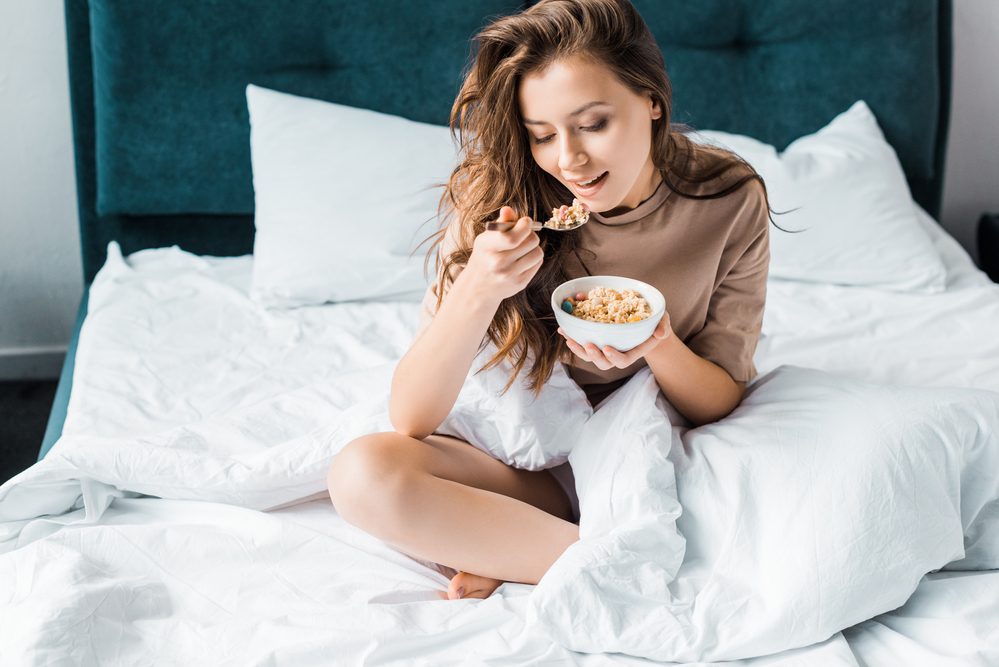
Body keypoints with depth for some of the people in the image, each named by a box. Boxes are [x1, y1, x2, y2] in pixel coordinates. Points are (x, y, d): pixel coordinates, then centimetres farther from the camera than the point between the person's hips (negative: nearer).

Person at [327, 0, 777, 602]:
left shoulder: (730, 199, -12)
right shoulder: (499, 201, -14)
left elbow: (726, 404, -5)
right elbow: (410, 420, -16)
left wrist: (659, 347, -27)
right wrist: (477, 293, -34)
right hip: (536, 470, 0)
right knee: (363, 472, -28)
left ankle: (512, 562, -17)